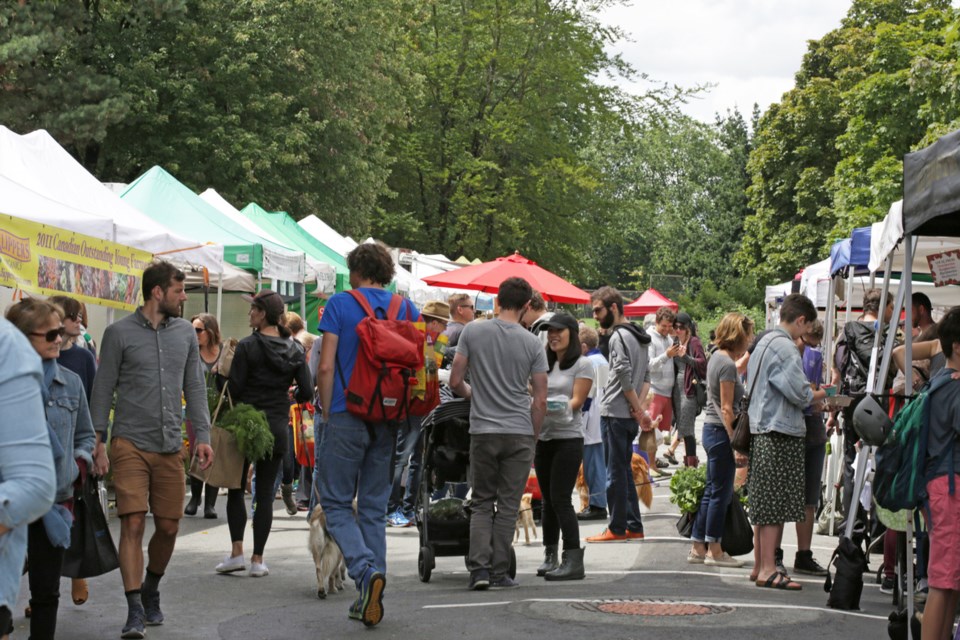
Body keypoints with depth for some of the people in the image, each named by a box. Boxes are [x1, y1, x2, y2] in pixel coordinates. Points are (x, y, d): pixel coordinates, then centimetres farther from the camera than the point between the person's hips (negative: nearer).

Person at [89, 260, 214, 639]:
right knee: (133, 524, -11)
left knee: (168, 527, 7)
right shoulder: (119, 333, -1)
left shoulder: (185, 333, 11)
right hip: (129, 443, -4)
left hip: (170, 446, 4)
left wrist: (203, 436, 5)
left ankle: (151, 591, 31)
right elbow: (103, 390, 1)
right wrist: (97, 443, -4)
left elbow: (194, 387, 14)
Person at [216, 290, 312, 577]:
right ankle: (258, 559, 6)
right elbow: (306, 391, 2)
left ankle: (237, 552, 3)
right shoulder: (294, 349, 3)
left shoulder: (248, 346, -11)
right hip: (278, 426, 4)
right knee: (265, 492, 7)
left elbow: (234, 388, -12)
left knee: (236, 487, 10)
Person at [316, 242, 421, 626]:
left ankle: (365, 570, -20)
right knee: (374, 508, 11)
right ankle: (370, 602, 11)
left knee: (337, 504, 4)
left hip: (347, 416, -4)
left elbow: (326, 367, -9)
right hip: (388, 421, 4)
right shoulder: (406, 309, 7)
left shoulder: (340, 305, -4)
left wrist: (326, 413, 0)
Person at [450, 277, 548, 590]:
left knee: (482, 502, 11)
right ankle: (499, 572, 9)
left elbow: (455, 381, -2)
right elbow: (540, 401, -2)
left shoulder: (473, 332, -3)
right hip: (519, 433, 0)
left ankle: (479, 567, -2)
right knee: (508, 505, 7)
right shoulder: (532, 343, -3)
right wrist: (533, 440, 11)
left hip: (483, 431, 1)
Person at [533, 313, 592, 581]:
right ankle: (550, 556, 17)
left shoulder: (582, 365, -1)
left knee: (560, 499, -12)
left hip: (568, 438, -6)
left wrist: (560, 408, -26)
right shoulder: (545, 365, 16)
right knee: (548, 500, 10)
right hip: (543, 436, 6)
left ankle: (574, 560, -9)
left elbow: (577, 400, -9)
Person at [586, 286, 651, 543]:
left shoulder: (620, 336, -13)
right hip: (629, 415, 9)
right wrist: (639, 405, 4)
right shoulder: (639, 336, 16)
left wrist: (637, 407, -12)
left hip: (615, 413, -9)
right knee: (624, 470, 14)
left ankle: (617, 528, 2)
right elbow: (646, 376, 16)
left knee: (616, 473, -3)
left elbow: (624, 375, -20)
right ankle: (634, 526, 16)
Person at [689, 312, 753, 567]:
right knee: (720, 492, -1)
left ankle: (698, 548, 18)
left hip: (711, 429, 10)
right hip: (721, 431, -10)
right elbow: (726, 409, -20)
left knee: (712, 491, 14)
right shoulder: (727, 364, -17)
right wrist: (736, 445, -20)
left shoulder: (718, 357, 10)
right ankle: (714, 551, 5)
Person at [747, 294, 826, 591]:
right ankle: (768, 569, -5)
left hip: (760, 430, 10)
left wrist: (809, 393, 18)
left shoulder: (764, 342, 17)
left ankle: (761, 564, 18)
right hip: (781, 434, -10)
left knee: (764, 503, 13)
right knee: (775, 503, -7)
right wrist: (821, 394, 2)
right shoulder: (785, 347, -15)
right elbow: (800, 393, -19)